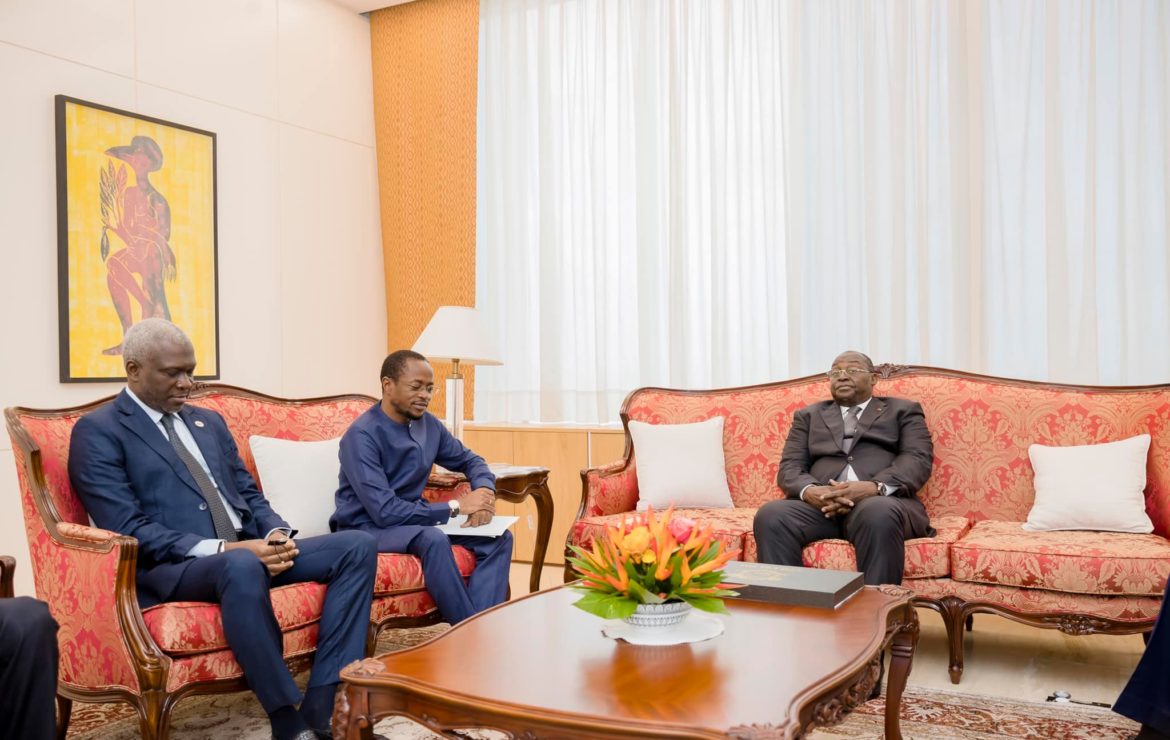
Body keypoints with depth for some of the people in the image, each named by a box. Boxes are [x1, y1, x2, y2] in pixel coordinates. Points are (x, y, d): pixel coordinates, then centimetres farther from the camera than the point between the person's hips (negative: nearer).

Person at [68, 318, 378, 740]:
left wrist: (276, 533, -4)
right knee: (242, 566, -41)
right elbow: (128, 529, -12)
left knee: (357, 546, -13)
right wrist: (224, 549, -21)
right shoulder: (98, 432, -1)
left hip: (249, 551, 7)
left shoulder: (209, 422, 21)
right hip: (170, 568, -7)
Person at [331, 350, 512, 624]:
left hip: (413, 519, 8)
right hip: (366, 528, -7)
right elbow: (384, 511, -27)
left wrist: (485, 492, -10)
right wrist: (456, 506, -25)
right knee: (433, 539, -37)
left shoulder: (429, 424, 1)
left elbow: (470, 460, 14)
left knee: (499, 538, -11)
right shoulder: (362, 435, -21)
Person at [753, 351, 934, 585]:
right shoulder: (809, 415, 27)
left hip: (882, 501, -2)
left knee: (878, 514, -38)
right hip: (820, 503, 2)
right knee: (770, 515, -29)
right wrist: (809, 491, -13)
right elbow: (790, 467, 14)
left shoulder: (903, 410, 21)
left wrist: (875, 487, -17)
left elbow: (919, 459, 4)